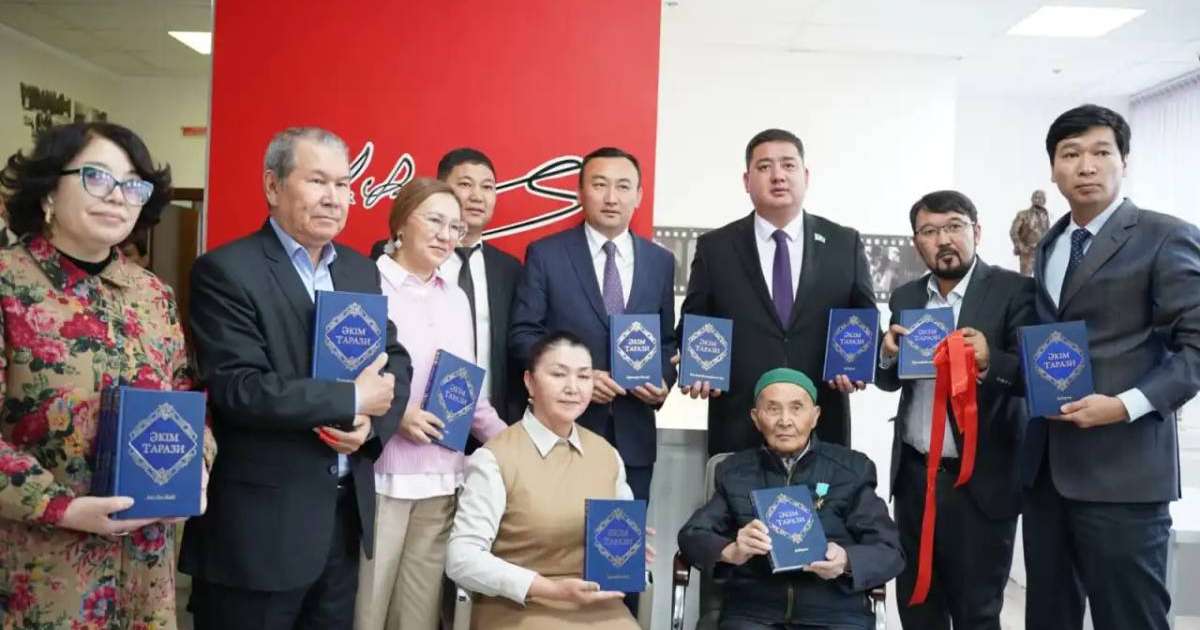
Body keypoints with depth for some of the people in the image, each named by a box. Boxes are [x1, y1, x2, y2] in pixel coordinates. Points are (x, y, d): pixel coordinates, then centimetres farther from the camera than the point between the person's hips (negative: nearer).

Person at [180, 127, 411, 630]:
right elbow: (237, 388, -21)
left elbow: (395, 362, 10)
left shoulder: (361, 271, 11)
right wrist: (352, 399, -16)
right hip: (260, 522, -6)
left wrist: (370, 420, -11)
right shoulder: (226, 271, -11)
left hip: (346, 511, 7)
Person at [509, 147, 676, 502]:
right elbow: (523, 334, -3)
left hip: (633, 435, 3)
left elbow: (667, 341, 14)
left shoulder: (661, 262, 10)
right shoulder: (545, 254, 0)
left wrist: (664, 380, -6)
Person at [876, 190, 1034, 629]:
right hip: (914, 476, 5)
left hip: (981, 480, -5)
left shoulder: (1014, 291, -7)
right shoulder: (904, 298, 8)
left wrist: (989, 361, -33)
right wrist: (889, 355, -9)